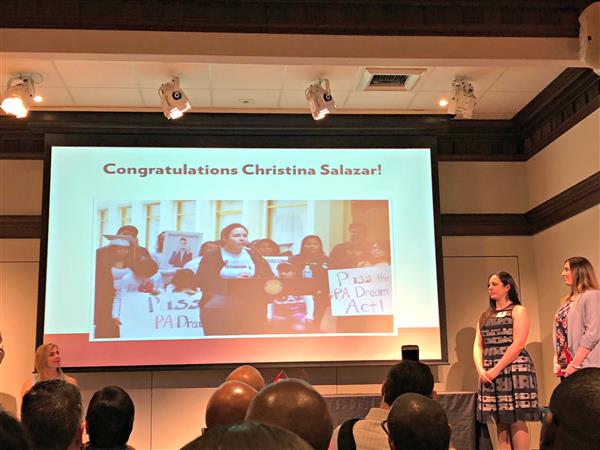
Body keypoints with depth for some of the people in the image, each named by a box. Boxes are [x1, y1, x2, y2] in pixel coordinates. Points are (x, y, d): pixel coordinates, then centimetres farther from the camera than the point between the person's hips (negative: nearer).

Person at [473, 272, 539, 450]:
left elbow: (518, 344, -10)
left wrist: (496, 369, -14)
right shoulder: (485, 316, 19)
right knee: (500, 422, 5)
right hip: (490, 374, 6)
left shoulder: (518, 311, 1)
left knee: (516, 421, -8)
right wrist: (480, 369, -6)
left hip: (514, 369, -6)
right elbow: (478, 346, 12)